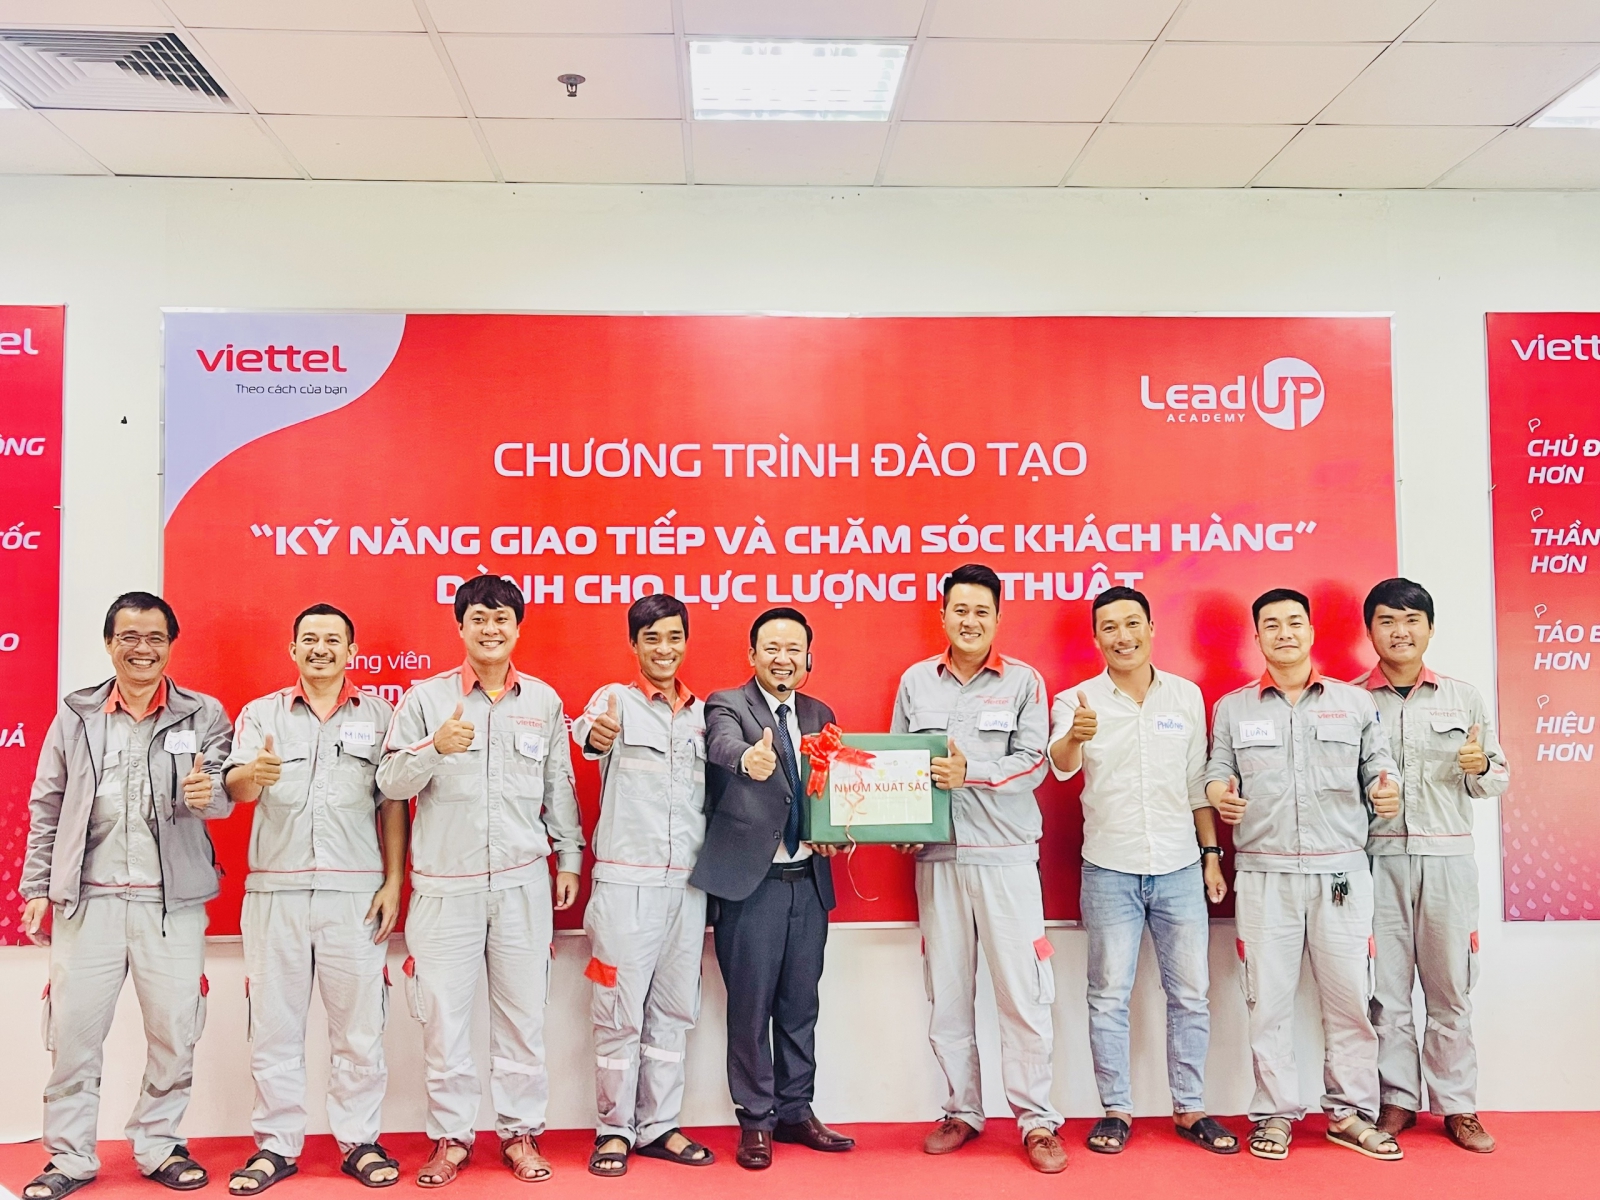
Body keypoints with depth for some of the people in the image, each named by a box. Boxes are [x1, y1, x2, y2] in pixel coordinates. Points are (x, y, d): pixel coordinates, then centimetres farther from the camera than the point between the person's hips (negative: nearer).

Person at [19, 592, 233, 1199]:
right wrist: (37, 887, 7)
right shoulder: (75, 714, 8)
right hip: (88, 899, 1)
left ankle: (158, 1145, 23)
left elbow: (221, 793, -6)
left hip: (172, 901, -1)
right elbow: (46, 808, 11)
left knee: (174, 1032, 5)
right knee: (73, 1032, 4)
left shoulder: (204, 715, 4)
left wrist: (206, 794, -30)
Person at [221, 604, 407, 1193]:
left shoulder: (378, 714, 8)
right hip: (275, 889, 1)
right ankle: (275, 1145, 20)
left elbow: (393, 803, 5)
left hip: (355, 891, -1)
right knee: (274, 1024, 7)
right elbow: (234, 787, -6)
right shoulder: (261, 713, 9)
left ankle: (360, 1141, 16)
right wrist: (252, 774, -30)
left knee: (359, 1024, 4)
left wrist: (393, 882, -3)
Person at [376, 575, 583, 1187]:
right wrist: (436, 746, -20)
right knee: (443, 1014, 4)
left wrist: (570, 857, 12)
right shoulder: (426, 697, 1)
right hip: (445, 885, -1)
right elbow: (389, 781, -3)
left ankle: (520, 1132, 21)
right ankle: (450, 1137, 20)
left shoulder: (544, 701, 7)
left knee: (523, 1013, 7)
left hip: (524, 884, 1)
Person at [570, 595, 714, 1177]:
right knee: (620, 1013, 2)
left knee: (674, 1010, 11)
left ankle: (659, 1126, 23)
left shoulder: (702, 712, 11)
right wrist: (594, 734, -51)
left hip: (688, 883, 5)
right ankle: (615, 1130, 17)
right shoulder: (617, 698, -4)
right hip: (626, 881, -5)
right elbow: (587, 729, -28)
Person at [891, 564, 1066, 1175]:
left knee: (1024, 989, -3)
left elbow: (1032, 764, -6)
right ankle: (962, 1112, 22)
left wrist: (970, 772, -19)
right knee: (947, 992, 8)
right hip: (936, 855, 3)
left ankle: (1037, 1121, 9)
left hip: (1006, 854, -2)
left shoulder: (1024, 682, 3)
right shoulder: (915, 681, 10)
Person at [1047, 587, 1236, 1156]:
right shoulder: (1076, 701, -4)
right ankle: (1116, 1110, 17)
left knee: (1190, 994, 8)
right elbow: (1061, 766, -23)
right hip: (1110, 869, -2)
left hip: (1180, 867, 2)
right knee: (1109, 996, 5)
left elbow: (1197, 782, 11)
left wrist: (1211, 853, 8)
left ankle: (1190, 1109, 21)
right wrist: (1075, 738, -45)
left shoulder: (1186, 696, 5)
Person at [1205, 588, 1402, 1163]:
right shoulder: (1232, 707, 11)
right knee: (1269, 997, 3)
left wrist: (1386, 788, -11)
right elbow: (1217, 771, 10)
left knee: (1350, 995, 1)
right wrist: (1219, 793, -11)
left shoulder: (1356, 702, 10)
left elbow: (1379, 765, 10)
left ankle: (1349, 1111, 17)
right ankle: (1275, 1114, 15)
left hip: (1341, 871, 0)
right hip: (1264, 873, 0)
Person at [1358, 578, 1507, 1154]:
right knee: (1385, 987, 4)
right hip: (1376, 858, 0)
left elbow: (1499, 778, 11)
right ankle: (1397, 1099, 16)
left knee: (1450, 987, 4)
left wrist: (1480, 768, -9)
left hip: (1447, 857, 1)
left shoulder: (1465, 698, 8)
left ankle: (1456, 1105, 17)